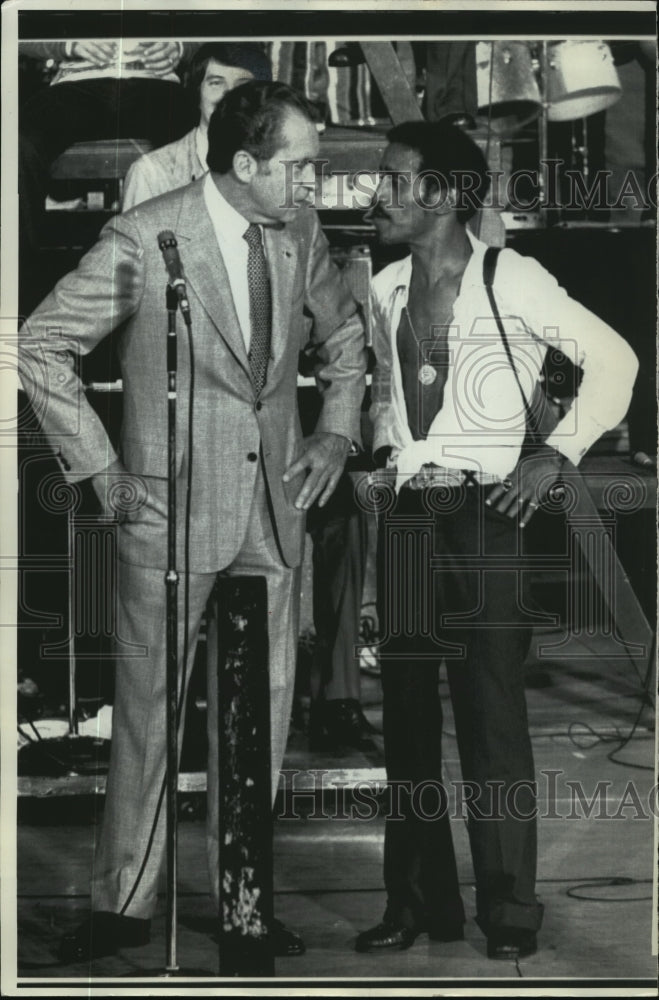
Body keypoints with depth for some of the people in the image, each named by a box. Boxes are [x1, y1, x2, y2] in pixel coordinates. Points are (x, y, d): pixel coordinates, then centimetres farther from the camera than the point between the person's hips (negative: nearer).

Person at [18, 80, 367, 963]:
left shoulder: (299, 236, 4)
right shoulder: (146, 239, -13)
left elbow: (344, 333, 23)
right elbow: (41, 346, -8)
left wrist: (338, 431, 11)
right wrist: (99, 467, -8)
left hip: (273, 507, 5)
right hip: (171, 510, -5)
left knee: (261, 709, 9)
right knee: (149, 709, 3)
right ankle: (123, 905, 15)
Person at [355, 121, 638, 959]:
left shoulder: (513, 280, -6)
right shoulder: (385, 290, 11)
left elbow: (612, 358, -3)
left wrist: (558, 453, -9)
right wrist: (384, 449, 13)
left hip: (483, 513, -6)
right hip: (404, 514, 6)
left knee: (492, 716, -7)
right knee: (406, 715, 7)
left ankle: (508, 912, 0)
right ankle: (419, 901, 14)